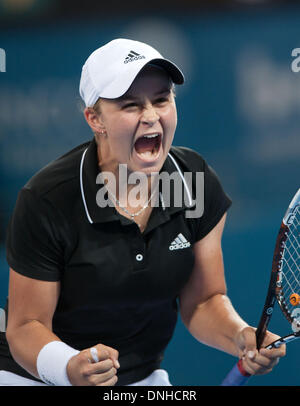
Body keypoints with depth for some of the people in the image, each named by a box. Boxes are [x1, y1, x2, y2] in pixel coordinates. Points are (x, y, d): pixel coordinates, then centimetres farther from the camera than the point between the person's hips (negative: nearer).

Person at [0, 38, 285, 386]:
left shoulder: (199, 184, -11)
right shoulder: (46, 201, -23)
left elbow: (203, 301, -1)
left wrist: (241, 337, -20)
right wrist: (70, 368, -37)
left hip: (144, 377, 4)